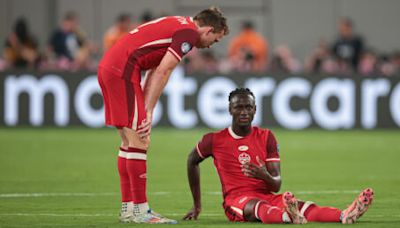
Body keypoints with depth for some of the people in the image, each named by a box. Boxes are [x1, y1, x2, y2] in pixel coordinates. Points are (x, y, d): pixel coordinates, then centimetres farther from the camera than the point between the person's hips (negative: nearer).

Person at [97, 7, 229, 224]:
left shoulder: (176, 25, 22)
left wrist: (145, 110, 10)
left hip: (108, 66, 10)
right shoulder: (188, 32, -7)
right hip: (123, 69, -10)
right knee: (139, 141, -7)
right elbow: (162, 72, -13)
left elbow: (154, 71, 18)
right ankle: (139, 210, -6)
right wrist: (148, 111, -10)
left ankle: (128, 208, 16)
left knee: (129, 142, 14)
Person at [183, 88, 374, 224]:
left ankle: (345, 216, -54)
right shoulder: (214, 140, 3)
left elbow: (276, 185, 6)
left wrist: (265, 176, -21)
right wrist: (197, 205, 25)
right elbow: (192, 161, 22)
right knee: (259, 207, -41)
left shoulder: (266, 137, 9)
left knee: (304, 207, -27)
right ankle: (291, 218, -76)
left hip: (266, 196, 4)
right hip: (236, 200, -4)